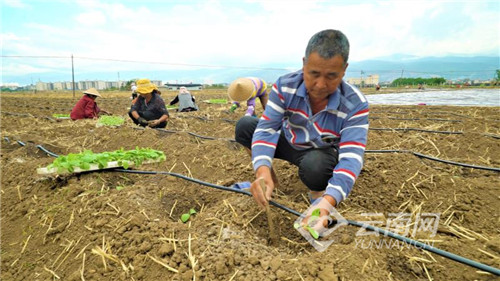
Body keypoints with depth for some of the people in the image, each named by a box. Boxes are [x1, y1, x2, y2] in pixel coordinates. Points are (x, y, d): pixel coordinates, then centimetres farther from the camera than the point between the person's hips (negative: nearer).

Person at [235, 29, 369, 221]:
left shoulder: (355, 104, -29)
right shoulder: (285, 86, -24)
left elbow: (351, 157, -35)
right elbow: (266, 129, -28)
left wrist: (328, 200, -53)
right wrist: (263, 171, -47)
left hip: (322, 154, -2)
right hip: (288, 144, 3)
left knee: (315, 165, -39)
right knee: (245, 126, -18)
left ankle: (318, 192, -2)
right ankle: (270, 175, 3)